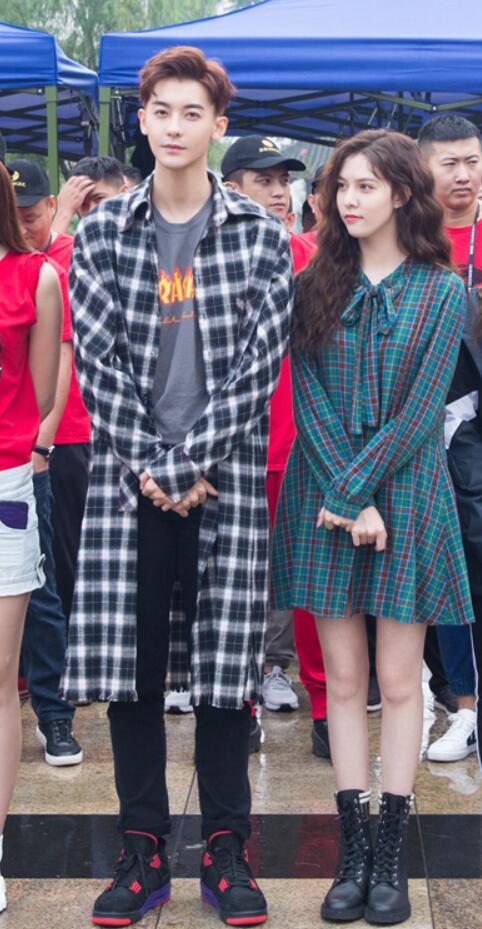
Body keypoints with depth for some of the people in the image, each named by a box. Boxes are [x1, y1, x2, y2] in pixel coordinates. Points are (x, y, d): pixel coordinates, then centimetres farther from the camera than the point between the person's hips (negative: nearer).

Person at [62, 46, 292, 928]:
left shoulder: (261, 236, 4)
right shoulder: (100, 232, 7)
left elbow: (258, 362, -3)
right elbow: (98, 359, 1)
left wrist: (192, 465, -11)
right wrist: (144, 465, -9)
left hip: (225, 477, -1)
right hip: (126, 477, 1)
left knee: (225, 670, 2)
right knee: (129, 667, 3)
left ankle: (225, 848, 15)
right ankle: (143, 849, 15)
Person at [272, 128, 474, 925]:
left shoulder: (441, 291, -1)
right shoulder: (315, 286, 4)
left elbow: (420, 411, -8)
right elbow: (307, 402, -3)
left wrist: (353, 490, -15)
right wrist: (348, 503, -13)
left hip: (406, 493, -2)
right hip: (325, 495, 2)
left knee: (399, 682, 2)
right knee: (343, 680, 6)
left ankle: (392, 857, 11)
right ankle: (354, 852, 14)